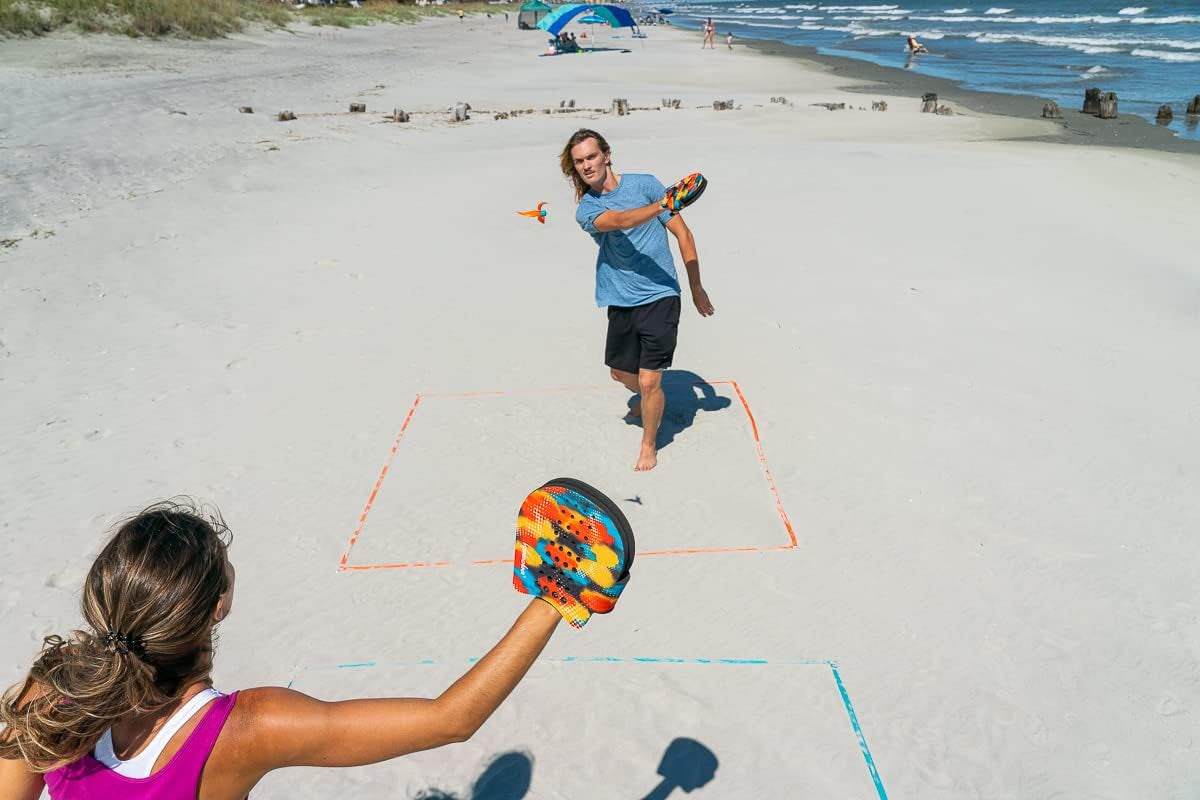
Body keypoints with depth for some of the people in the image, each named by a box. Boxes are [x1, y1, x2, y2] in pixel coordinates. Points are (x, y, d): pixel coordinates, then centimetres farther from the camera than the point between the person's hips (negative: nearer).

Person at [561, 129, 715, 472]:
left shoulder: (645, 184, -5)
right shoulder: (586, 209, -3)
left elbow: (682, 233, 0)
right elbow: (619, 221, -26)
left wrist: (696, 286, -2)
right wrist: (663, 205, -44)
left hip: (659, 297, -4)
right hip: (620, 303, 4)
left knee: (649, 381, -6)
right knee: (620, 372, 21)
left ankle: (649, 444, 19)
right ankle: (646, 398, 56)